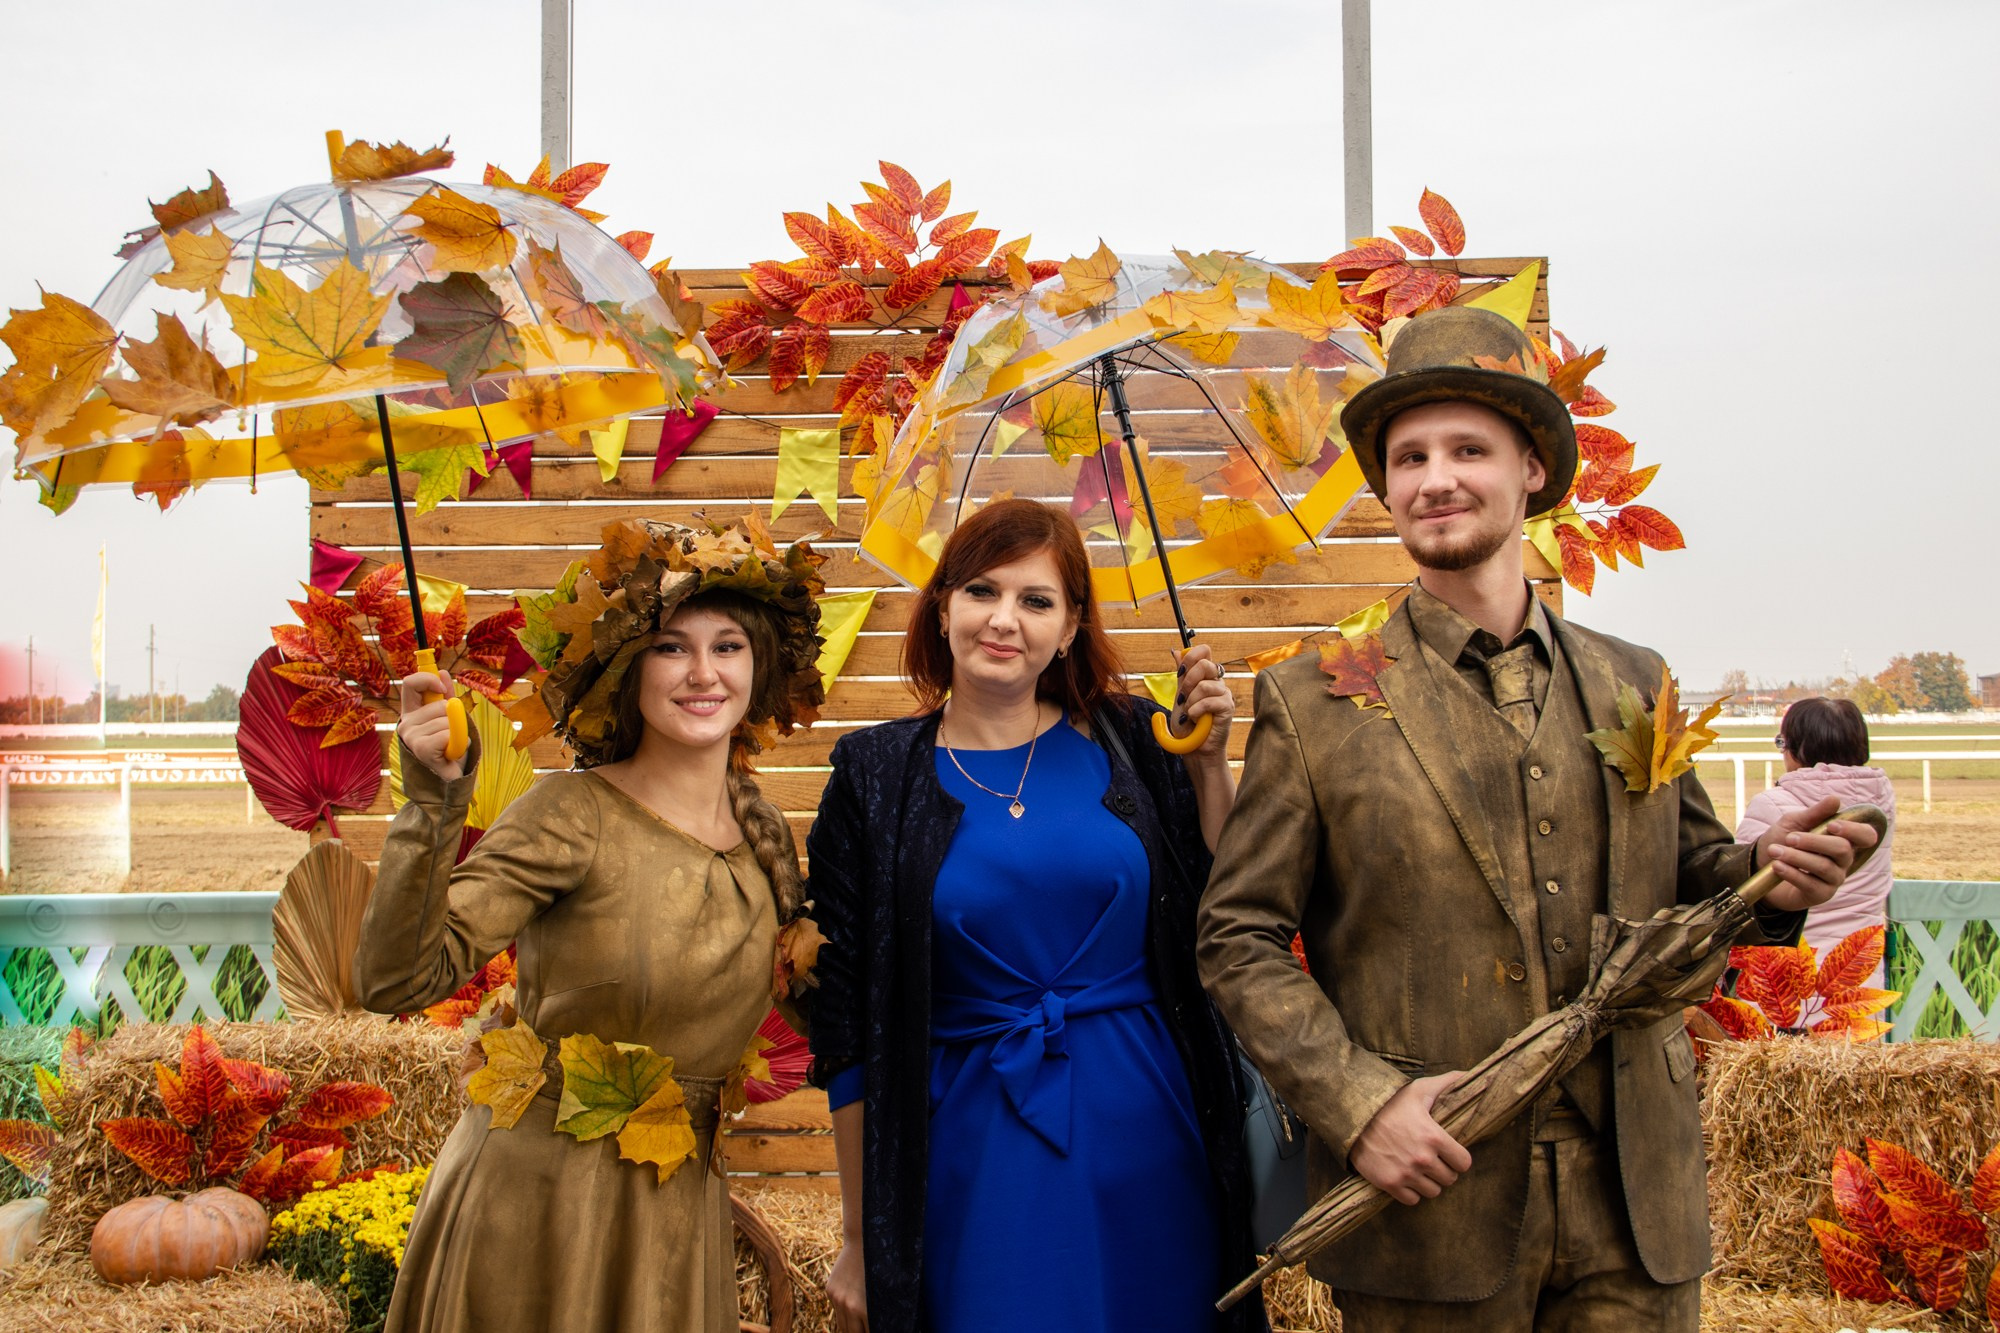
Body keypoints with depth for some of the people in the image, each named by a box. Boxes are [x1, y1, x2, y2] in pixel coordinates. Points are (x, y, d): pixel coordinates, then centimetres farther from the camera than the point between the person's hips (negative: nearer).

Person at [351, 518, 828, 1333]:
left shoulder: (766, 834, 1)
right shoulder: (573, 815, -15)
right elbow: (395, 982, -24)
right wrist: (433, 801, -32)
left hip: (677, 1212, 5)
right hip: (535, 1198, -4)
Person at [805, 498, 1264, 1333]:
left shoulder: (1129, 742, 1)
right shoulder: (875, 777, -2)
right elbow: (847, 1024, 0)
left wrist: (1209, 761, -6)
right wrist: (860, 1242, 1)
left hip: (1149, 1134, 2)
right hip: (976, 1152, -1)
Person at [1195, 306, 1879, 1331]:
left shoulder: (1632, 683, 8)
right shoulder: (1314, 701, -3)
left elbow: (1682, 875, 17)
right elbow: (1238, 938, -4)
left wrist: (1765, 875, -5)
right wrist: (1359, 1104, -15)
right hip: (1427, 1206, -3)